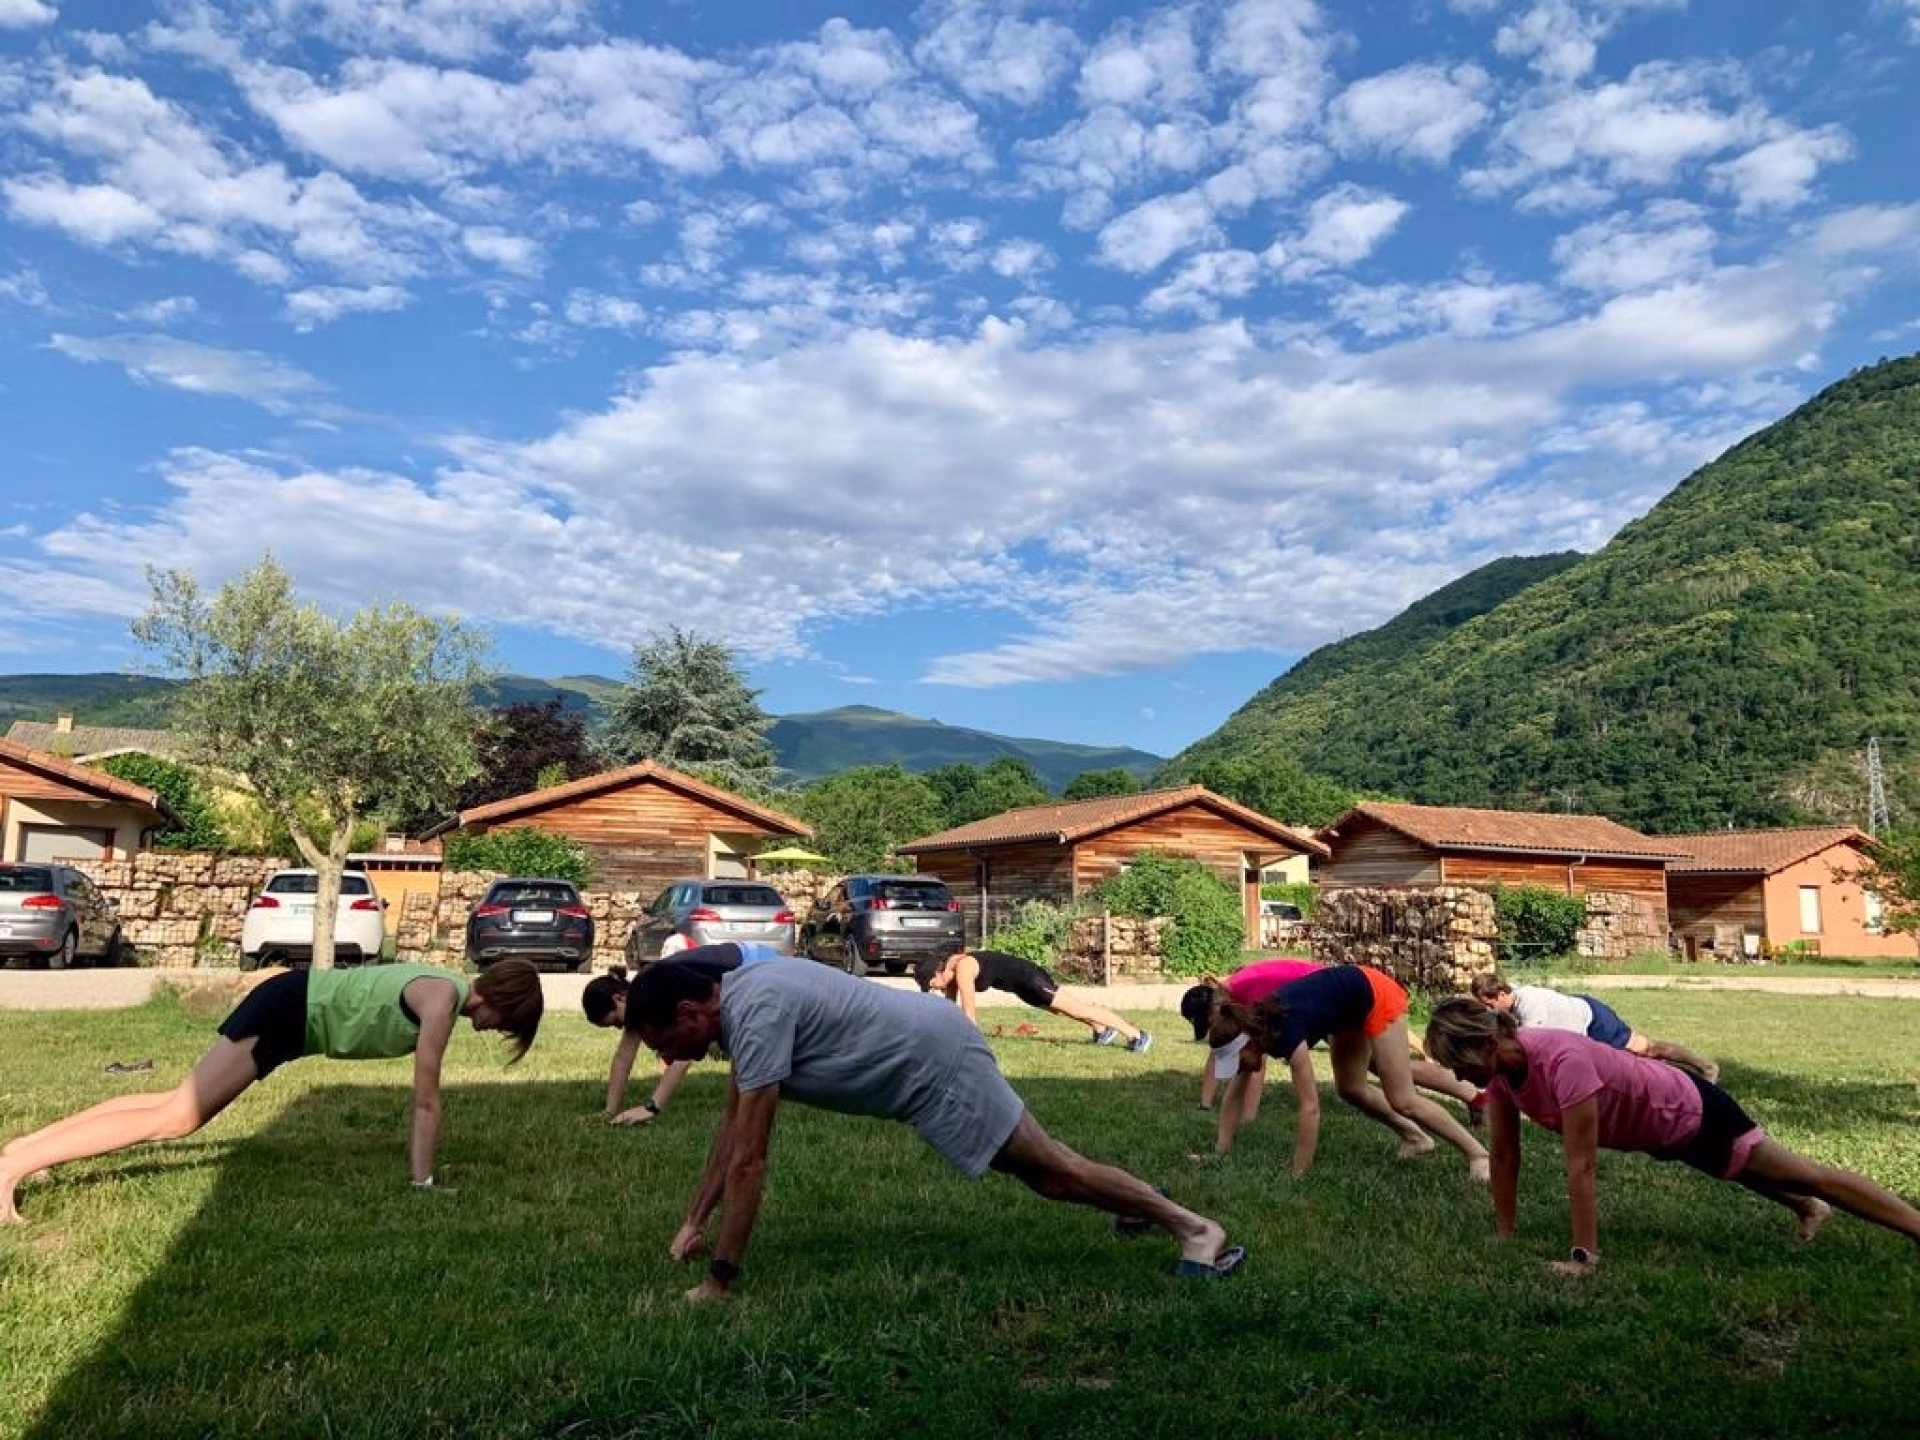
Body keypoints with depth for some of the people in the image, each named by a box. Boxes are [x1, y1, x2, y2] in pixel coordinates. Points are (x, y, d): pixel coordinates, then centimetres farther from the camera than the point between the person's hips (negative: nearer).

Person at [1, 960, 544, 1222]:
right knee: (175, 1118, -12)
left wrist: (420, 1150, 25)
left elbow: (424, 1098, 18)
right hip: (289, 1008, -9)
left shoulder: (450, 990, 6)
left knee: (177, 1105, 13)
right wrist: (422, 1182, -12)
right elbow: (426, 1100, -17)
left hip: (295, 1007, 9)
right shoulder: (444, 1000, -20)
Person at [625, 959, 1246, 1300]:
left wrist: (717, 1282, -20)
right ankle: (1142, 1202, 44)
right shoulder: (739, 998, 4)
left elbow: (748, 1161, -26)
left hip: (934, 1059, -10)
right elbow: (731, 1127, 14)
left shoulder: (756, 1015, -27)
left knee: (1050, 1169, -1)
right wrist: (693, 1220, 16)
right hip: (922, 1056, 10)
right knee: (1036, 1165, 24)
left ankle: (1194, 1226, 8)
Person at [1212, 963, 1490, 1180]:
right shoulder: (1249, 1029, -12)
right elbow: (1232, 1096, -3)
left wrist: (1298, 1175, -29)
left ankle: (1479, 1154, 4)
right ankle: (1415, 1138, 29)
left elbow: (1310, 1107, -34)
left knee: (1402, 1099, -7)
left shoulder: (1286, 1034, -33)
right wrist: (1219, 1154, -4)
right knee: (1350, 1088, 12)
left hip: (1374, 996, -8)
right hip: (1351, 1009, 8)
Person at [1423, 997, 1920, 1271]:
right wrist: (1503, 1237, -4)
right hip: (1654, 1128, 8)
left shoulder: (1561, 1061, -44)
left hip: (1690, 1112, -8)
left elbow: (1581, 1166, -40)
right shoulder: (1500, 1067, -19)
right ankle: (1807, 1210, 61)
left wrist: (1583, 1256, -35)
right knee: (1751, 1176, 35)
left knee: (1804, 1174, 5)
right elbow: (1504, 1158, -9)